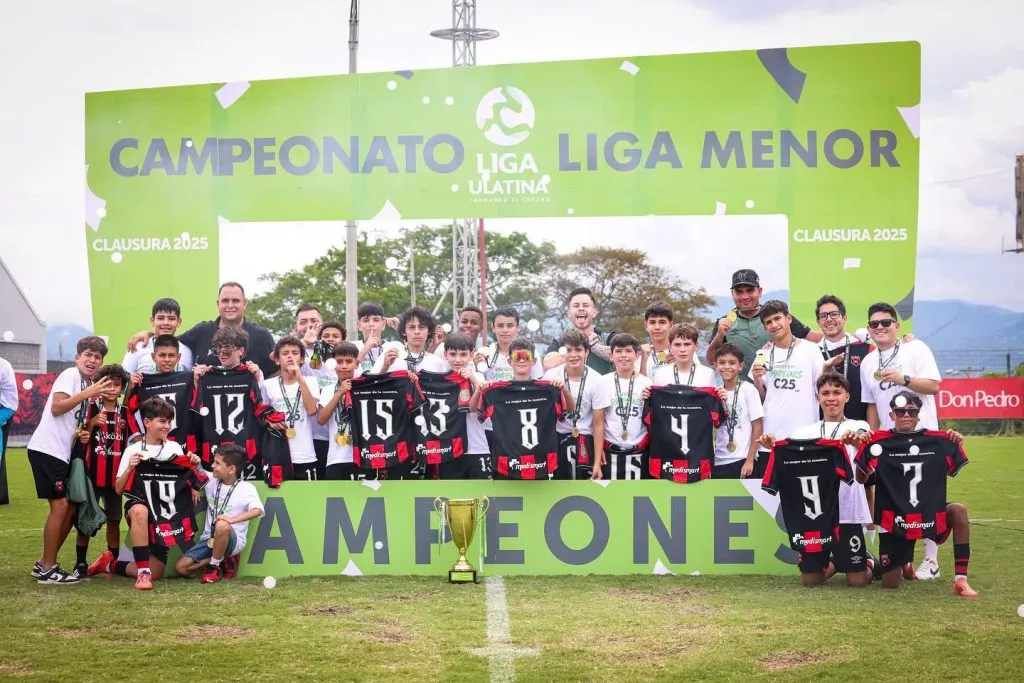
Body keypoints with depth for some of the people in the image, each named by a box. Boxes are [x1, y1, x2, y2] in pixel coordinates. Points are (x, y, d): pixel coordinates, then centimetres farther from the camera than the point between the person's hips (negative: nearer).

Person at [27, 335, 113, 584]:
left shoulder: (89, 384, 17)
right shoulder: (71, 375, -8)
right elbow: (56, 407, -20)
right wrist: (88, 393, -23)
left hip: (63, 452, 9)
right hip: (47, 448, -9)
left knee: (70, 508, 8)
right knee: (60, 505, -11)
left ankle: (45, 564, 18)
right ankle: (48, 569, -4)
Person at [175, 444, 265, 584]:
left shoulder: (246, 488, -10)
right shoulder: (211, 482, 6)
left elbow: (258, 510, -24)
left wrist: (232, 520, -37)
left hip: (233, 540, -5)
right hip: (209, 539, 6)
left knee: (222, 525, -40)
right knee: (180, 567, -11)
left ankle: (214, 566, -15)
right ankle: (222, 559, 6)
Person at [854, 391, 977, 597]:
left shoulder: (939, 441, 0)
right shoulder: (879, 442, -7)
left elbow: (953, 469, 13)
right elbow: (862, 479, -6)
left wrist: (957, 446, -4)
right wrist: (862, 448, -19)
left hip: (931, 515, 2)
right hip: (894, 520, -2)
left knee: (959, 511, -30)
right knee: (889, 584, 0)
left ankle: (960, 579, -21)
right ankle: (904, 564, 40)